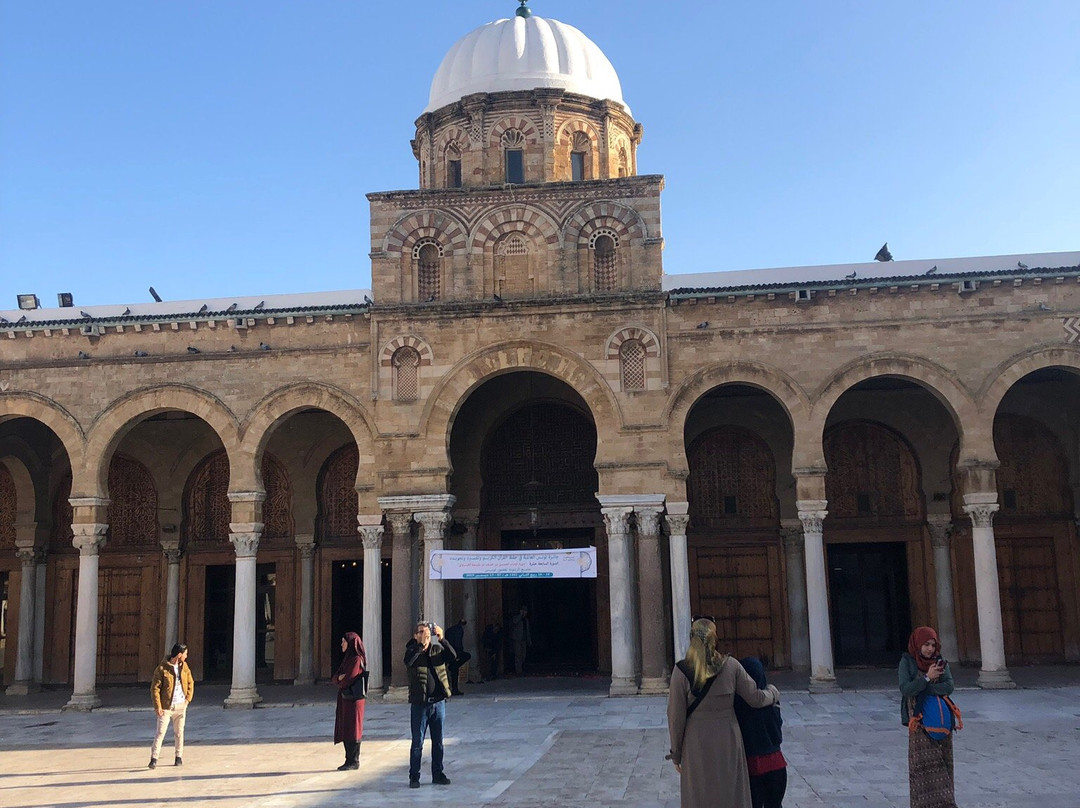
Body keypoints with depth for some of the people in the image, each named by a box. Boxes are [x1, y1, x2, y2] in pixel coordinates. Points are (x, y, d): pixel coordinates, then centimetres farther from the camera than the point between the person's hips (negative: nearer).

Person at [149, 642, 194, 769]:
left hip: (181, 706, 5)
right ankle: (154, 759, -3)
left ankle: (179, 757, 22)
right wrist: (157, 706, -15)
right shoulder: (162, 668, -11)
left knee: (179, 732, 11)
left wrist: (188, 698, 6)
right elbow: (155, 688, -11)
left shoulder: (184, 666, 7)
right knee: (160, 732, -7)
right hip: (166, 707, -5)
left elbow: (190, 682, 17)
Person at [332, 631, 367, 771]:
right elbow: (334, 678, 11)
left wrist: (341, 681, 1)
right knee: (345, 730, 10)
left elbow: (349, 679, -21)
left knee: (352, 730, -4)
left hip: (353, 700, -9)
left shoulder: (357, 660, -13)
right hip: (344, 700, 9)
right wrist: (340, 678, -12)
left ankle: (354, 761, 2)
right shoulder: (347, 659, 15)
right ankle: (349, 760, 15)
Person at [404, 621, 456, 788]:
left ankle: (437, 774, 22)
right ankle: (414, 777, 12)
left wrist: (441, 639, -24)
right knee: (417, 742, 3)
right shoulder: (412, 650, -2)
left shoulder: (437, 649, 6)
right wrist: (421, 644, -32)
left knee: (438, 741, 11)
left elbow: (452, 655, -12)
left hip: (438, 701, 3)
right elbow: (408, 661, -24)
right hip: (419, 704, -3)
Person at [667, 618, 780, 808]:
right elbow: (756, 698, 2)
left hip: (697, 744, -1)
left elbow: (676, 715, -7)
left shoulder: (681, 671, -9)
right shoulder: (731, 666, -5)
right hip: (728, 742, 1)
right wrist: (773, 693, 24)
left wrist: (676, 753, 3)